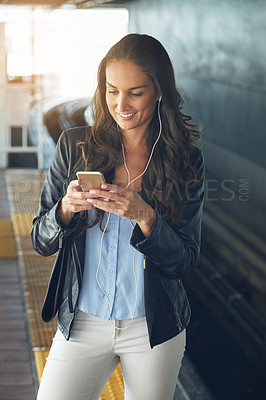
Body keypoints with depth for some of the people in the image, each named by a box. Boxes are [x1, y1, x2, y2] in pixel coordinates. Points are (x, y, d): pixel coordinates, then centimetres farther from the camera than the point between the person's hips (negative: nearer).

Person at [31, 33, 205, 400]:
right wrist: (67, 207, -21)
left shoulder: (185, 160, -5)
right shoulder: (75, 146, -4)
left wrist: (144, 215, -24)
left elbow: (185, 262, -7)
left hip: (154, 327, 0)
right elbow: (41, 242, 0)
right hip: (81, 323, 1)